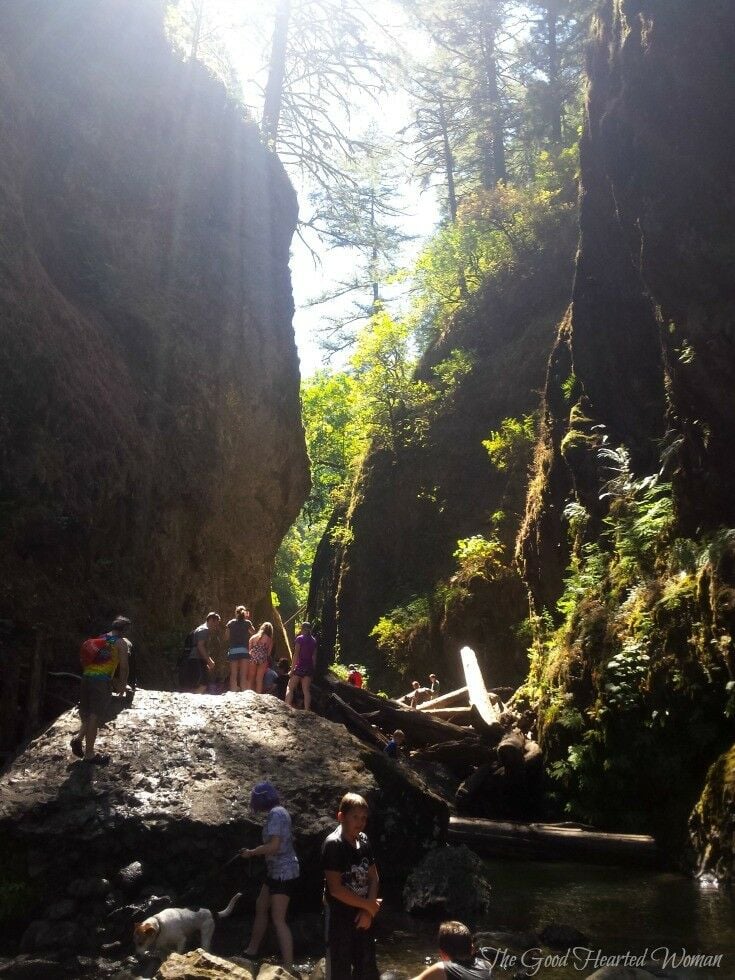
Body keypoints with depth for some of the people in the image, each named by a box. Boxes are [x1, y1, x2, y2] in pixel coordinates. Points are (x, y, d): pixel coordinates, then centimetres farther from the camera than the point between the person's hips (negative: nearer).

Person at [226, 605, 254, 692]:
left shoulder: (231, 623, 8)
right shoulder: (247, 623, 4)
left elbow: (227, 637, 6)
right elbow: (253, 632, 21)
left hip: (232, 651, 1)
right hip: (244, 650, -1)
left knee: (233, 675, 4)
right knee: (243, 675, -1)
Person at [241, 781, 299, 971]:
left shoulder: (276, 813, -17)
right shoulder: (278, 812, 13)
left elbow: (274, 846, -23)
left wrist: (251, 852, -10)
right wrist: (255, 852, 12)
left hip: (283, 872, -11)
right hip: (278, 871, 11)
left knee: (278, 920, -10)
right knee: (261, 907, 21)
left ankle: (288, 968, -11)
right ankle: (252, 951, 34)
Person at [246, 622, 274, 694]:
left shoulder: (253, 637, 10)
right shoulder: (269, 640, 4)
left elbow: (249, 648, 7)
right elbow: (269, 652, 4)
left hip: (252, 658, 1)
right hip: (262, 660, -1)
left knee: (250, 679, 9)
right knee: (259, 680, 5)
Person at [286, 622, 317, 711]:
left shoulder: (300, 638, -6)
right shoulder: (313, 641, 9)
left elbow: (296, 654, -11)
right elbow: (314, 657, 10)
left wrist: (293, 668, -10)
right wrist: (313, 669, 16)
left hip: (300, 666, -5)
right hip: (309, 668, 5)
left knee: (290, 688, 0)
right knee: (306, 690, 7)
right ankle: (306, 711, 2)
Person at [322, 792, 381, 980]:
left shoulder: (364, 841, 4)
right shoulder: (333, 844, -17)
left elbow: (373, 878, 9)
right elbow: (335, 889, -21)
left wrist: (367, 911, -7)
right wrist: (370, 905, -12)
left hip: (363, 917, 7)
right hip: (340, 919, -7)